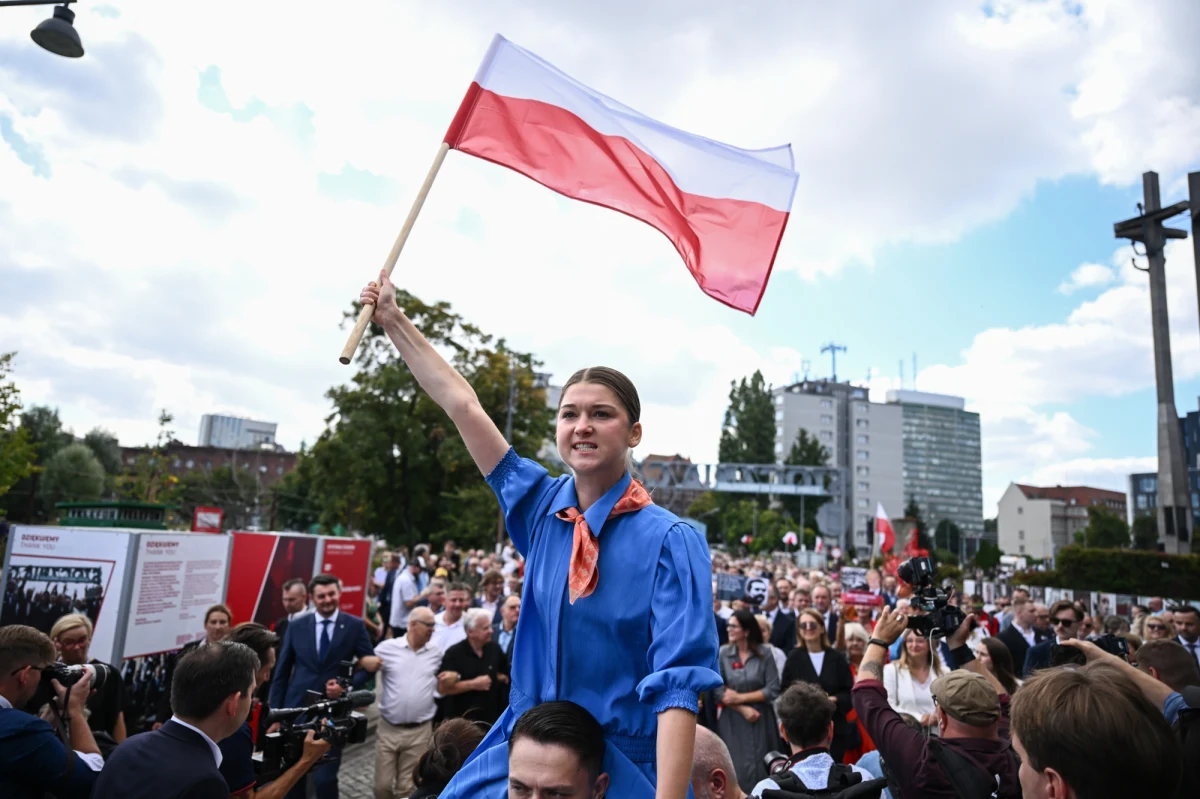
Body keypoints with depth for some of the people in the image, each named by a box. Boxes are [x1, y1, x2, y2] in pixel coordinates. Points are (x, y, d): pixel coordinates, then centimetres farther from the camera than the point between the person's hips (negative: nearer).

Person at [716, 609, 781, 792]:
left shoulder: (764, 653, -5)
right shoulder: (723, 653, -3)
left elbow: (773, 690, -9)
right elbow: (718, 691, -5)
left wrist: (740, 697, -12)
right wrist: (743, 709, -13)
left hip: (761, 720, 0)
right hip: (732, 720, 0)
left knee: (760, 768, 5)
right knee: (735, 769, 2)